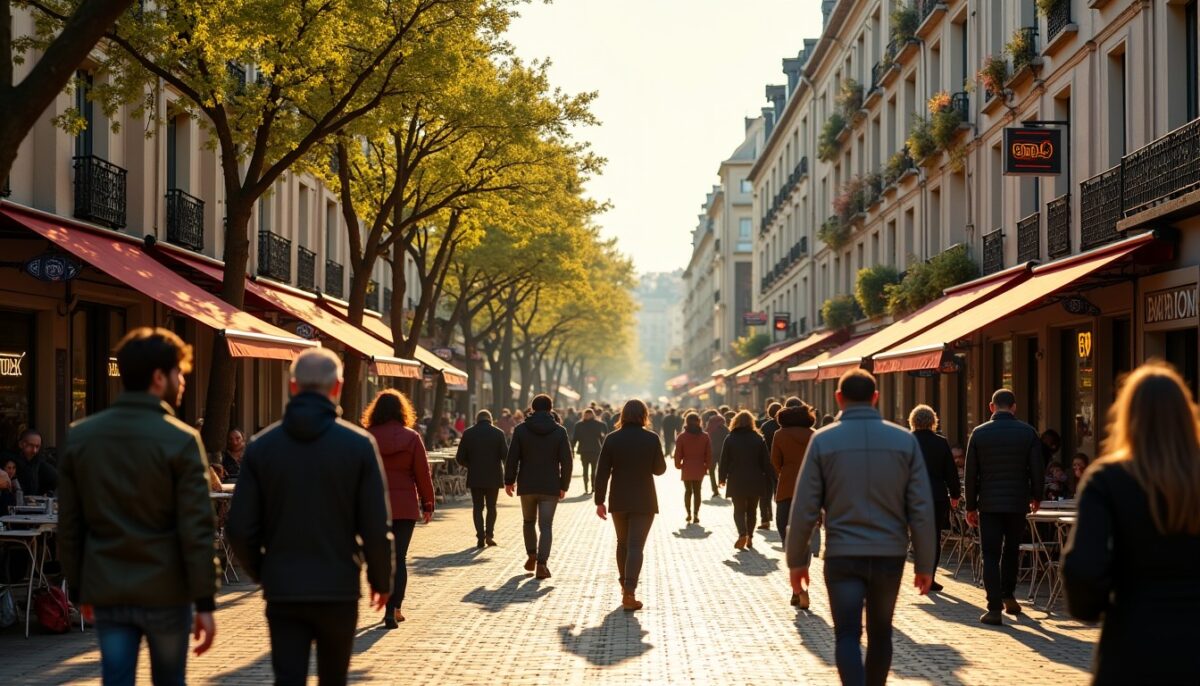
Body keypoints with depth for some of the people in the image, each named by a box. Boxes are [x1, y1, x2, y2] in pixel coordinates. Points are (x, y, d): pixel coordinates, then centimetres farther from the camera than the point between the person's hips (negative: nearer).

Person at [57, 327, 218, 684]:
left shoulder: (79, 436, 3)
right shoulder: (181, 439, -11)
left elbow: (69, 525, 7)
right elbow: (196, 530, -13)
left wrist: (78, 588, 15)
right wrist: (205, 602, -9)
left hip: (106, 593, 3)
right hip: (165, 591, -3)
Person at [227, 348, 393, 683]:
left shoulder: (261, 446, -2)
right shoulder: (359, 444, -7)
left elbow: (240, 528, -3)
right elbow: (376, 528, -8)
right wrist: (380, 580, 8)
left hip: (282, 591, 1)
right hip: (339, 589, -1)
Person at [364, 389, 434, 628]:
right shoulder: (411, 438, -5)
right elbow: (422, 474, -3)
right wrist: (427, 504, 6)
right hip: (404, 507, -1)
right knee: (399, 558, 3)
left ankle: (391, 607, 23)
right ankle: (393, 610, -4)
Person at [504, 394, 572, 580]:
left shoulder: (521, 430, -2)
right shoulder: (559, 431, -2)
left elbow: (512, 458, -2)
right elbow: (566, 461, -2)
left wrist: (509, 480, 7)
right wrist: (564, 486, 6)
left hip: (527, 485, 1)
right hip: (550, 487, -1)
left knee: (529, 521, 21)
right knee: (546, 526, 0)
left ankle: (531, 556, 20)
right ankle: (542, 564, -10)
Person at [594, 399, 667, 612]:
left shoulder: (612, 439, -4)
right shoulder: (651, 438, -8)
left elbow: (602, 472, -5)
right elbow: (659, 469, 0)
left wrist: (599, 501, 1)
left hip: (618, 501, 2)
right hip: (644, 501, -2)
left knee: (622, 544, 20)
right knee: (636, 546, -4)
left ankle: (624, 585, 32)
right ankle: (629, 594, -12)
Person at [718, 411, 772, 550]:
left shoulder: (730, 439, -3)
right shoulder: (758, 439, 0)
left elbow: (724, 460, -1)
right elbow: (766, 461, 2)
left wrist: (723, 478, 9)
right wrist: (767, 481, 9)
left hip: (737, 481, -1)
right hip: (755, 481, 1)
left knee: (739, 510, 3)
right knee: (751, 510, 15)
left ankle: (742, 534, -19)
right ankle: (750, 537, 16)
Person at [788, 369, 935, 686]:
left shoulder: (823, 440, -4)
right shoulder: (905, 440, 0)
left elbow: (804, 508, -5)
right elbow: (922, 509, -1)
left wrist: (797, 560, 5)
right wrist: (924, 564, 6)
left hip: (842, 555, -2)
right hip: (889, 554, 2)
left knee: (848, 636, -1)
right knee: (880, 633, 18)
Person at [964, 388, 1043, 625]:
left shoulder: (979, 433, -3)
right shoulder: (1028, 432, -3)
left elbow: (971, 473, -1)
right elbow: (1037, 469, 0)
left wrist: (971, 506, 7)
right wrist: (1036, 497, 17)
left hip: (989, 503, -1)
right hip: (1018, 502, 1)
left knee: (991, 556, 0)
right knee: (1011, 550, 21)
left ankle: (994, 609, -6)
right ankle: (1008, 596, 24)